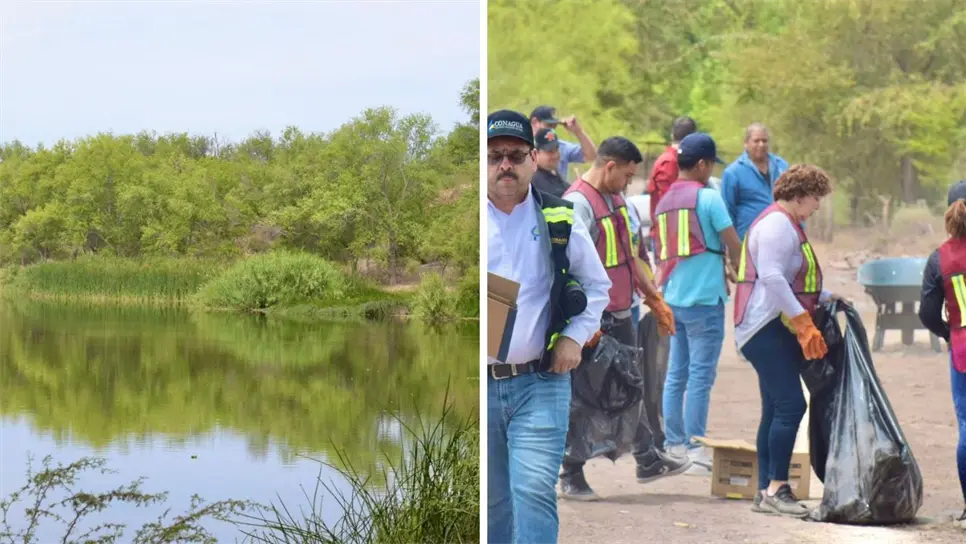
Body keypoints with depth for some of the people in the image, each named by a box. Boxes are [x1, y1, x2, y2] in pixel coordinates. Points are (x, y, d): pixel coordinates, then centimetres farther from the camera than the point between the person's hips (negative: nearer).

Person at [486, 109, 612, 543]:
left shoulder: (561, 222, 4)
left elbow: (597, 286, 15)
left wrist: (575, 338, 1)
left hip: (541, 382, -1)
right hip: (481, 382, 2)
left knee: (534, 491, -15)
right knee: (492, 500, 11)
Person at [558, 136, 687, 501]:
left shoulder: (615, 200, 12)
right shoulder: (577, 204, -19)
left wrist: (653, 297, 22)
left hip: (620, 316, 9)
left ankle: (648, 460, 30)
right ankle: (571, 477, 9)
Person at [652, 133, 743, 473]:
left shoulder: (665, 200, 12)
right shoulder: (708, 197, -8)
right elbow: (733, 244, -5)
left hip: (673, 297, 7)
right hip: (704, 297, -7)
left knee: (676, 374, 11)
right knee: (701, 375, -5)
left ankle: (673, 445, 14)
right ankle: (696, 450, -5)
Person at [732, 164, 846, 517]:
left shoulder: (786, 224, 22)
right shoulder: (777, 223, -12)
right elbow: (771, 277, -23)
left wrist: (826, 298, 18)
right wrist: (804, 323, -24)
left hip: (778, 331, 11)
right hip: (767, 328, -11)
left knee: (776, 410, 10)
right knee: (790, 405, -16)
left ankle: (767, 490, 11)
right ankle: (776, 488, -15)